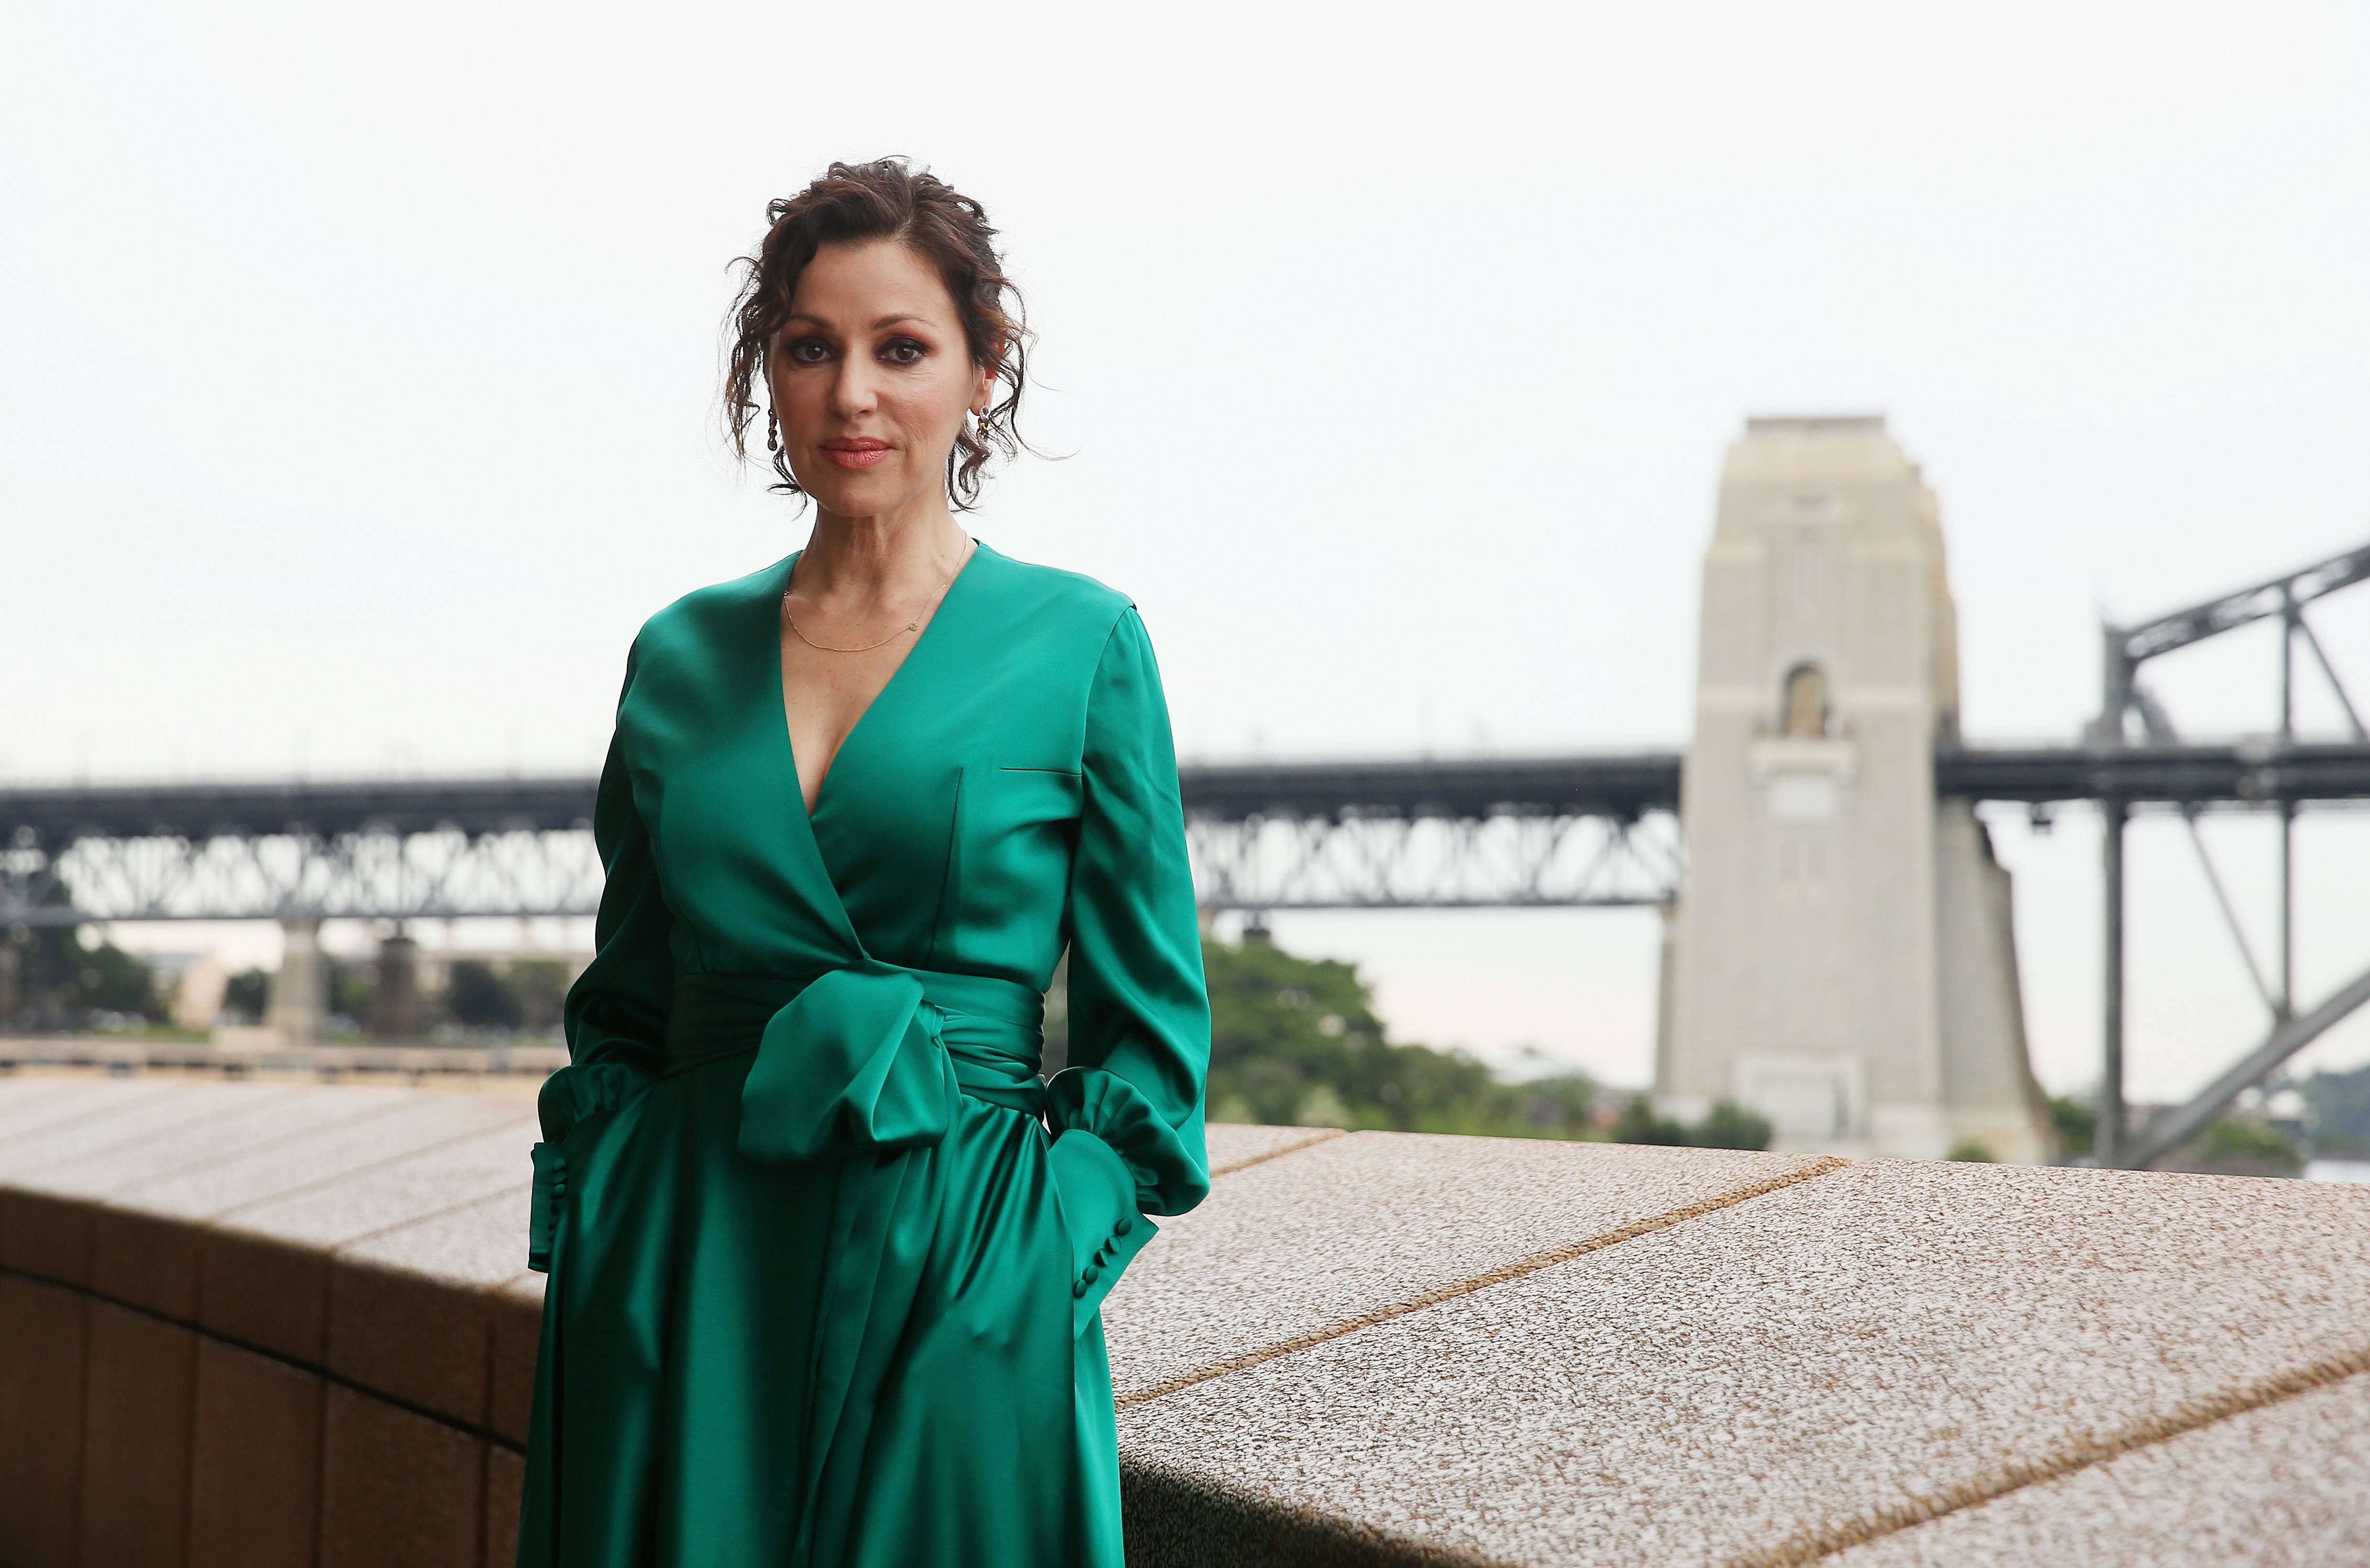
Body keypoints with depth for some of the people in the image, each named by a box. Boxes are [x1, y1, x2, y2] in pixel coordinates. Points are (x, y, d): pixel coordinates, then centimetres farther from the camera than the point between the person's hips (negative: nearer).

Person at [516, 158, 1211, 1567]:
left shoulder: (1081, 645, -1)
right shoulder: (684, 655, 8)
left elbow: (1146, 1028, 0)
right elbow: (623, 1009, 15)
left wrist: (1044, 1266, -9)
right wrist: (583, 1235, 5)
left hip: (954, 1286, -3)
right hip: (683, 1277, 3)